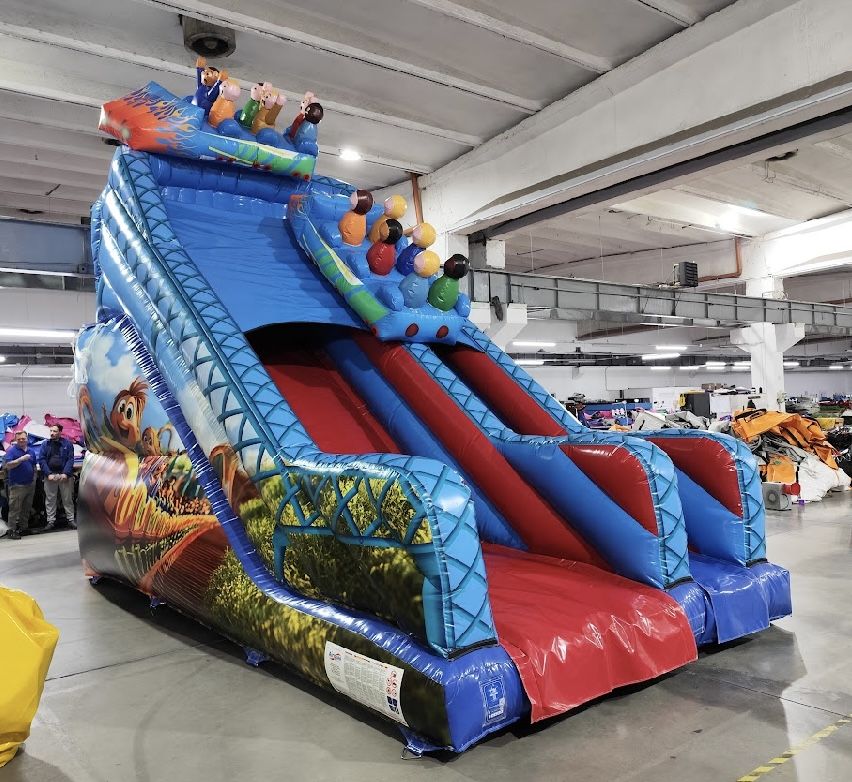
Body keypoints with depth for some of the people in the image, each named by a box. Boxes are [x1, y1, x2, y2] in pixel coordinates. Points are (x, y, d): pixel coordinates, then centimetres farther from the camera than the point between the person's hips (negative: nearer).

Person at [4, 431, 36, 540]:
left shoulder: (31, 450, 12)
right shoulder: (12, 450, -6)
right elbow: (7, 465, -18)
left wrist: (34, 478, 13)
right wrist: (21, 459, -26)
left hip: (30, 485, 6)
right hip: (17, 485, -6)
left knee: (27, 508, 12)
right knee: (15, 508, -5)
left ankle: (23, 527, 22)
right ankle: (12, 530, -1)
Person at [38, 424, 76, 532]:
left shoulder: (67, 443, 3)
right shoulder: (45, 444, 7)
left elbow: (70, 459, -2)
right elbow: (41, 460, 1)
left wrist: (66, 473, -12)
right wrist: (49, 474, -10)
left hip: (64, 475, -1)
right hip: (50, 475, 1)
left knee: (68, 498, 4)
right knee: (50, 499, 5)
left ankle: (71, 520, 10)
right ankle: (51, 521, 11)